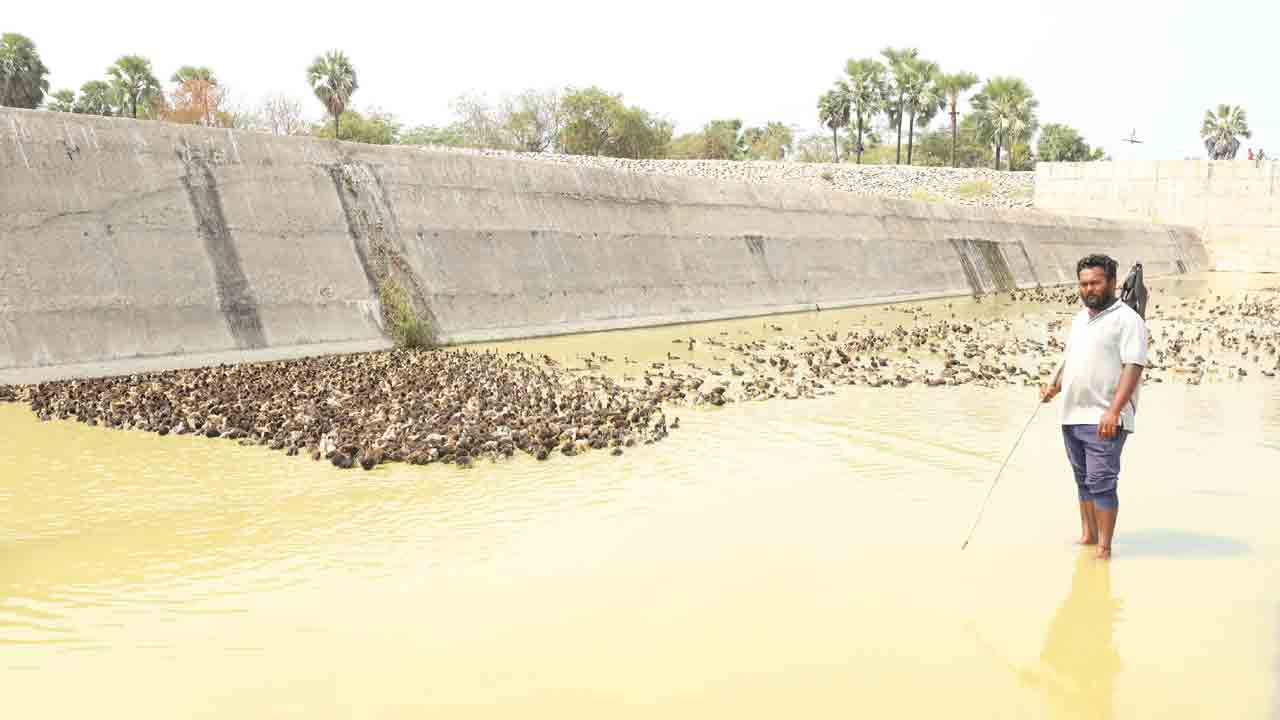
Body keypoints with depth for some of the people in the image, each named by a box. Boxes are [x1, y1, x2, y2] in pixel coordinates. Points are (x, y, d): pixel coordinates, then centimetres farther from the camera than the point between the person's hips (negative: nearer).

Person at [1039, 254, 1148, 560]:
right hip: (1072, 417, 8)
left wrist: (1114, 411, -24)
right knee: (1083, 480, 15)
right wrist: (1054, 386, 7)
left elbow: (1133, 366, -16)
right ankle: (1088, 535, 27)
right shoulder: (1080, 318, 18)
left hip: (1104, 420, -8)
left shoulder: (1127, 319, -7)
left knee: (1101, 482, -8)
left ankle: (1104, 547, -2)